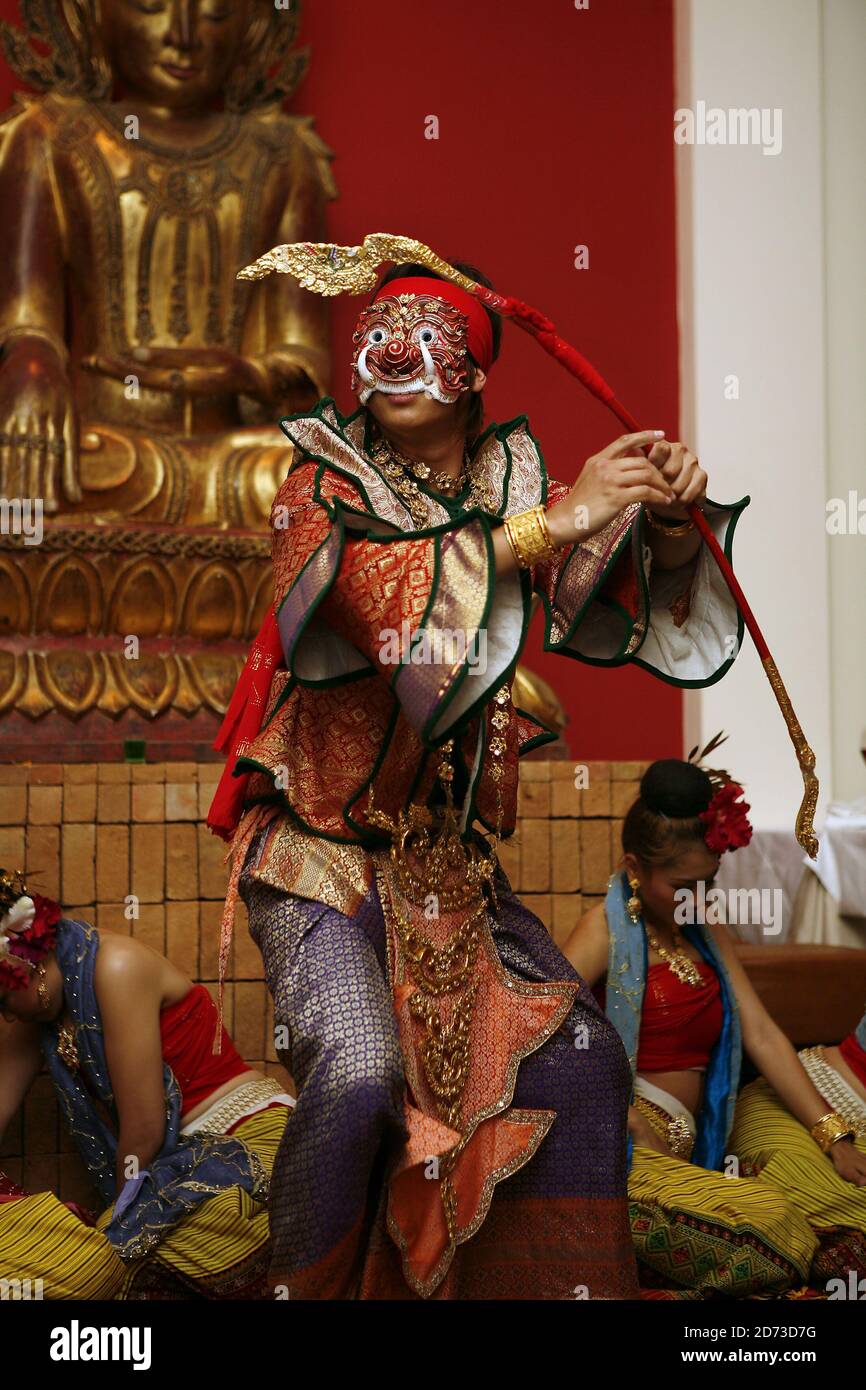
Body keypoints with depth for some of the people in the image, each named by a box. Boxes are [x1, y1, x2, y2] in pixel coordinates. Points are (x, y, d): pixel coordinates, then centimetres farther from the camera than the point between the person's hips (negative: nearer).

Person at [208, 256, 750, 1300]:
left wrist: (669, 523, -10)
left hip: (453, 866, 5)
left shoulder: (514, 487, 7)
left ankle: (572, 1290, 16)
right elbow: (372, 593, -28)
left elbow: (636, 611, 11)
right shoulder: (324, 486, -6)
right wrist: (546, 526, -31)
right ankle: (308, 1290, -2)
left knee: (582, 1056, -1)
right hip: (325, 857, -5)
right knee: (360, 1072, -24)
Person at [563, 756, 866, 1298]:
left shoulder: (708, 933, 18)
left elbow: (763, 1036, 11)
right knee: (771, 1216, -28)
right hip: (624, 1152, -7)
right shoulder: (607, 932, -3)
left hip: (688, 1153, 7)